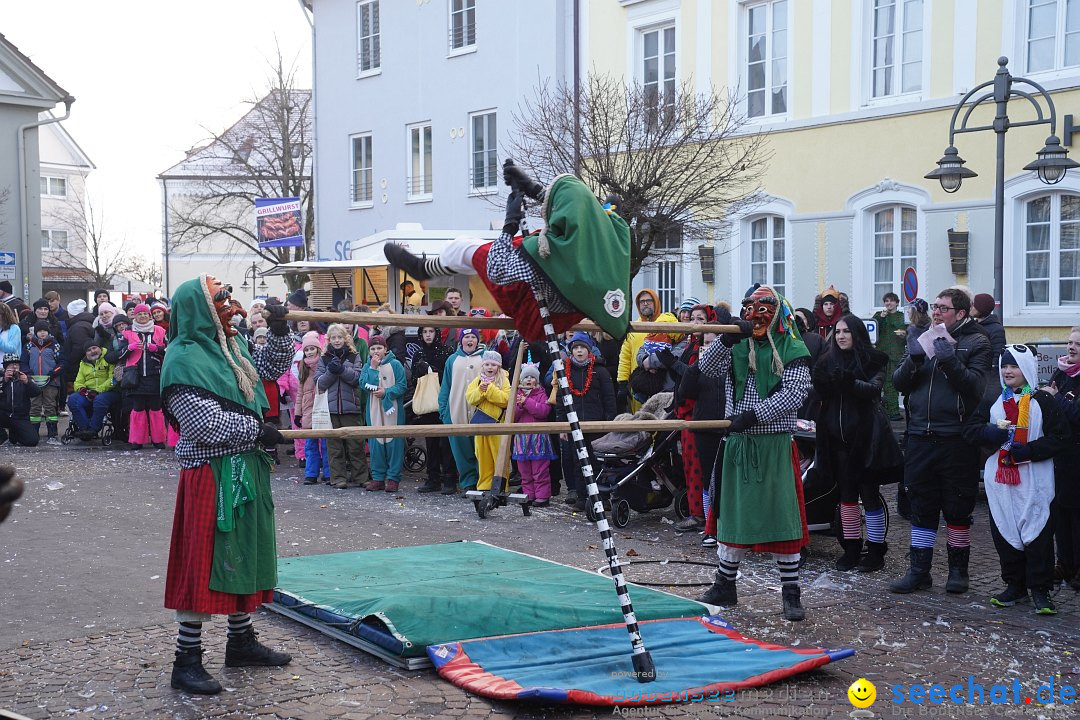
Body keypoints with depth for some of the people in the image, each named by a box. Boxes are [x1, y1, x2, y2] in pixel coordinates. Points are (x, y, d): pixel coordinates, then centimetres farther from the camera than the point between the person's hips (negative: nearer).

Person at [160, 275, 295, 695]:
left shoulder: (229, 348, 11)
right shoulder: (185, 358, -15)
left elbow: (270, 368, 25)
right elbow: (203, 421, -22)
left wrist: (279, 333, 9)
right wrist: (256, 430, -15)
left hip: (246, 468, 9)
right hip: (211, 473, -9)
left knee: (246, 554, 16)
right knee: (203, 564, -6)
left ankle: (241, 641, 30)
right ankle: (187, 661, 1)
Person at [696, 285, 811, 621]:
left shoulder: (791, 349, -3)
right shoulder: (737, 347, 9)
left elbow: (796, 392, -14)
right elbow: (707, 366, -6)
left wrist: (755, 414, -21)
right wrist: (727, 339, -23)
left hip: (775, 445, -4)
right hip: (739, 443, 4)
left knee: (783, 516, -3)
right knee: (732, 514, 12)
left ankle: (791, 593, 7)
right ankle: (724, 586, 25)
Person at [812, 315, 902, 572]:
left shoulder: (873, 361, -1)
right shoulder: (829, 361, 10)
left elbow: (875, 389, -16)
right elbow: (821, 392, 2)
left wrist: (849, 382, -31)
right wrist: (820, 381, -19)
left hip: (864, 436, -4)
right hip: (837, 437, 4)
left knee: (869, 493, -1)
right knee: (846, 494, 8)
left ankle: (876, 551, 6)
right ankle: (851, 548, 16)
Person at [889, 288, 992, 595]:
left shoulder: (976, 342, 0)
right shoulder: (923, 337, 12)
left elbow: (976, 385, -13)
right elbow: (899, 382, 4)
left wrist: (950, 361, -24)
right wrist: (914, 357, -14)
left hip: (957, 439, -4)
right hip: (920, 437, 4)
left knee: (957, 508, 5)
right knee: (922, 508, 8)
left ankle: (958, 569, 19)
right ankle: (919, 570, 15)